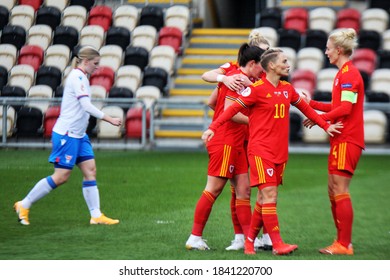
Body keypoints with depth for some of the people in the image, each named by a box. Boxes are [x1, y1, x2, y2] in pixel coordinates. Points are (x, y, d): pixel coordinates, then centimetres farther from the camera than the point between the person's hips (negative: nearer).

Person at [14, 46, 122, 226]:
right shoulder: (77, 77, -15)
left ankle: (96, 215, 0)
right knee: (61, 177, -6)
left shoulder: (81, 77, 14)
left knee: (90, 170, 2)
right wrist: (109, 119, -25)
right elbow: (87, 106, -24)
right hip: (66, 134, -10)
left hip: (79, 135, 10)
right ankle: (24, 206, 4)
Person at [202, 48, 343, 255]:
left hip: (280, 152, 7)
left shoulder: (287, 89, 12)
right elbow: (233, 109, -9)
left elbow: (305, 107, 26)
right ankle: (277, 244, -13)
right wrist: (213, 128, -19)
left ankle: (250, 241, 18)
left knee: (266, 199, 8)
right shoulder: (256, 89, -8)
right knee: (269, 195, -12)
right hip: (260, 151, -7)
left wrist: (325, 125, 25)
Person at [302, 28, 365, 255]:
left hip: (348, 140, -10)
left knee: (340, 190, -10)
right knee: (333, 191, 11)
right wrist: (311, 104, 20)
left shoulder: (349, 74, -13)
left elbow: (345, 109, -19)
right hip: (341, 139, 10)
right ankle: (342, 241, 15)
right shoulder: (343, 73, 18)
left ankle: (345, 245, -10)